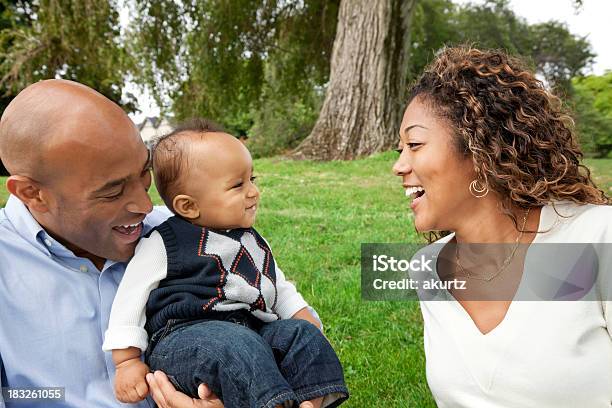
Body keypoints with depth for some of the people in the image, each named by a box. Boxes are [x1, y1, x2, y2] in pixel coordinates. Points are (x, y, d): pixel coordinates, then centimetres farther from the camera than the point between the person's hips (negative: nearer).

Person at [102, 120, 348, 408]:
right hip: (183, 337, -6)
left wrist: (307, 322, 14)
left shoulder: (253, 243, 19)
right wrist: (128, 361, -1)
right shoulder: (165, 244, -1)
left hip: (252, 332, 7)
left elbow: (280, 290, 28)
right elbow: (131, 296, 2)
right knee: (235, 345, -36)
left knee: (300, 332, -14)